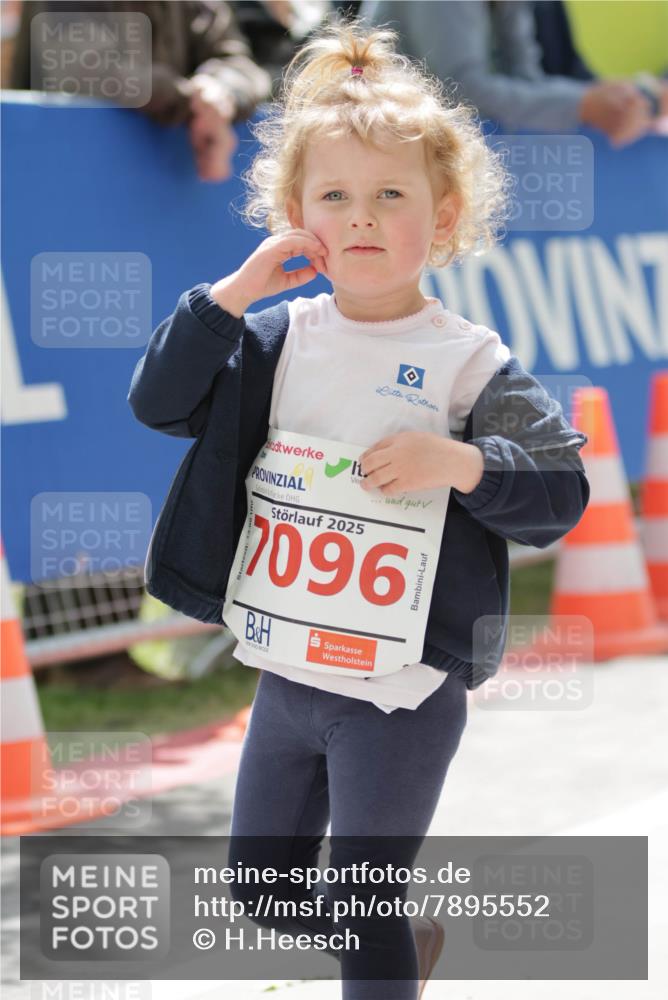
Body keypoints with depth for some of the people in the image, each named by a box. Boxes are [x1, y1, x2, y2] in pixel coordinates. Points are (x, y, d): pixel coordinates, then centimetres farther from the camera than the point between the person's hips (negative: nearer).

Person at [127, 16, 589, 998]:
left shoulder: (469, 363, -10)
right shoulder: (278, 340, 2)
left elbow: (563, 492, -10)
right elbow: (159, 401, -2)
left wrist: (460, 463, -27)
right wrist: (233, 294, -11)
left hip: (403, 695, -5)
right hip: (288, 674, 5)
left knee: (365, 919, 2)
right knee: (263, 894, 19)